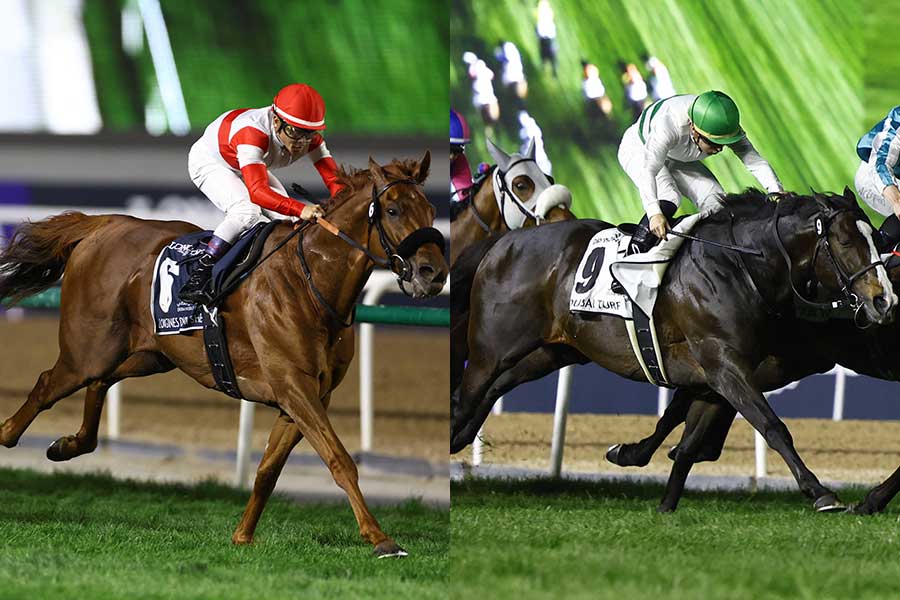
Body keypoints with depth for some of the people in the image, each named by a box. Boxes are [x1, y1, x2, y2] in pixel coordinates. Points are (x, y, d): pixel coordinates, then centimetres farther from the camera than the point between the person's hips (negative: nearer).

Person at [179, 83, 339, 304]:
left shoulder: (308, 137, -24)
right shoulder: (253, 133, -44)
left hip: (248, 168, 7)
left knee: (291, 221, -6)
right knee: (247, 212, -31)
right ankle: (195, 281, -30)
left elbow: (333, 178, -23)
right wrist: (300, 209, -66)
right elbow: (257, 191, -54)